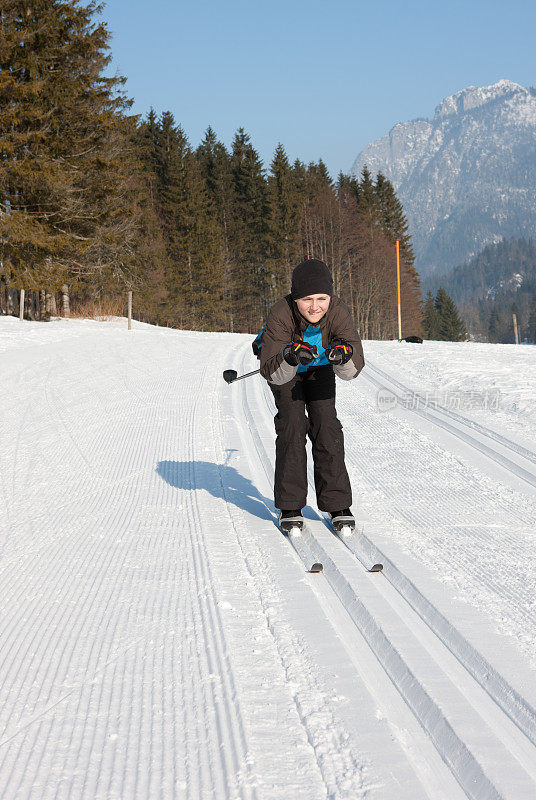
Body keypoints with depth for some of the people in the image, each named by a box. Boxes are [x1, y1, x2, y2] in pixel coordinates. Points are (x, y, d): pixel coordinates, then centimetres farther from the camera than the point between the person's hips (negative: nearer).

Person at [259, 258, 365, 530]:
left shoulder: (338, 311, -34)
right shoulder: (280, 315, -38)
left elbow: (351, 371, -37)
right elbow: (273, 373, -41)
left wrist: (344, 356, -59)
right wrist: (290, 358, -61)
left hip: (320, 368, 2)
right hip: (283, 365, -2)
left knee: (326, 423, -12)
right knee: (292, 422, -17)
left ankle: (337, 504, -3)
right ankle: (290, 505, -8)